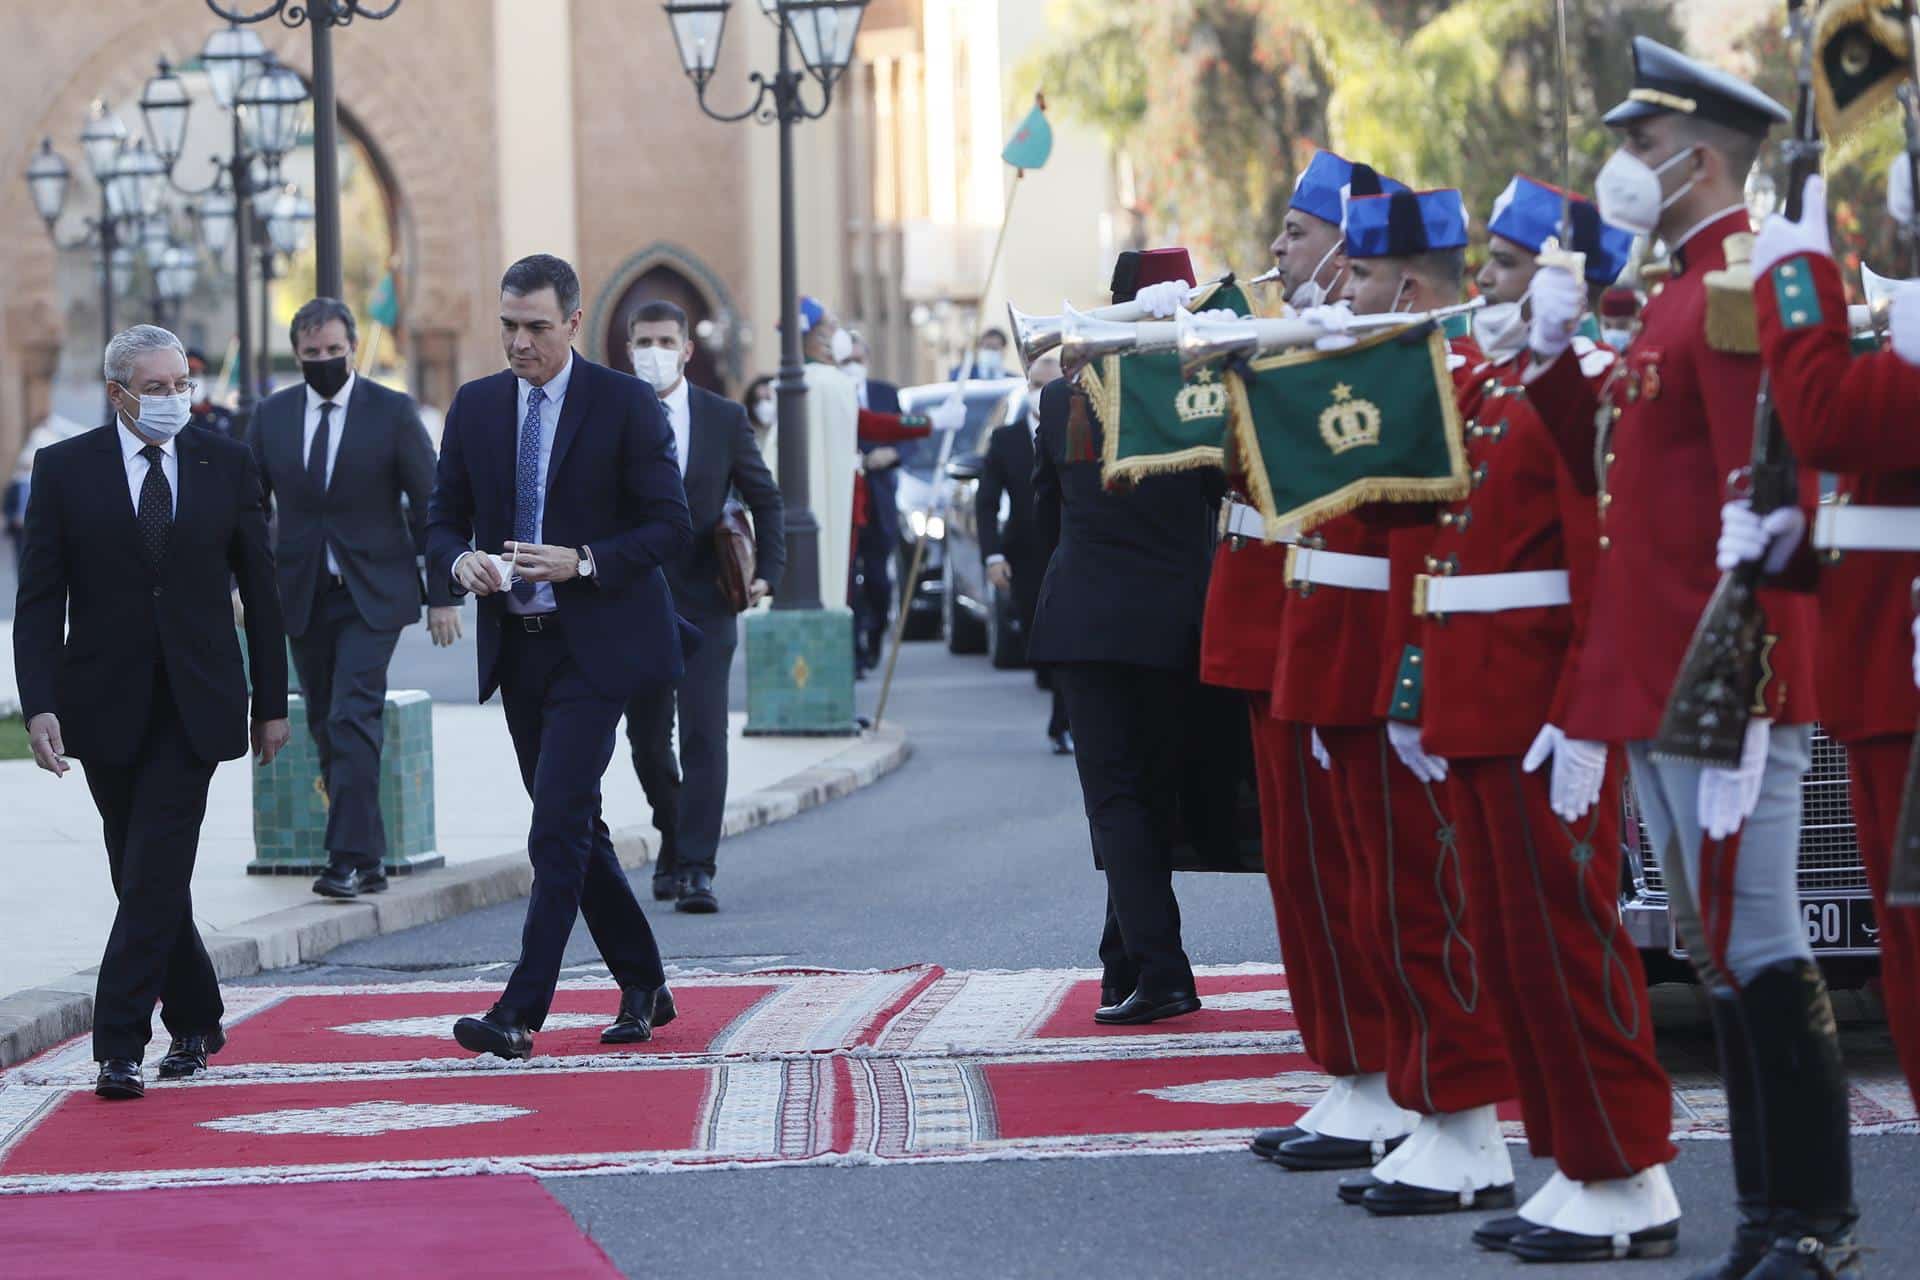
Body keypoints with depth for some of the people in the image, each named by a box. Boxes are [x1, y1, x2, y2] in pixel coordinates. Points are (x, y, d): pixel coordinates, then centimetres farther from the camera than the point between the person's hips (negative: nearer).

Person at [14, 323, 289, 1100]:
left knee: (154, 876, -11)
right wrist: (40, 705, -12)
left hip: (194, 706, -1)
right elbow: (39, 600, -2)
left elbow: (259, 589, 9)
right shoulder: (64, 469, 1)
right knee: (144, 880, 8)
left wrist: (271, 701, 8)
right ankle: (193, 1023, 26)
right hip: (107, 705, 1)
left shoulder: (226, 465, 4)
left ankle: (119, 1047, -12)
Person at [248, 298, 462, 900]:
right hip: (302, 596, 4)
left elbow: (429, 506, -1)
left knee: (355, 722, -15)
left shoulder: (392, 412, -3)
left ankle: (350, 860, -16)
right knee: (326, 728, 6)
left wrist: (442, 596, -4)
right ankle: (369, 857, 15)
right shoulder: (272, 415, 6)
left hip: (372, 596, -4)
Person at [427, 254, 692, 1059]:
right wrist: (461, 562, -11)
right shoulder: (475, 406, 8)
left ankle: (520, 1011, -17)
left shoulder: (625, 405, -6)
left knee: (559, 824, -14)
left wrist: (584, 562, -21)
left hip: (595, 645, -6)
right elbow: (443, 521, 12)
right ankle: (643, 989, 24)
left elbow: (671, 528, -7)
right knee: (573, 827, 11)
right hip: (516, 646, 6)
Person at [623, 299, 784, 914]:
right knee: (646, 737, 9)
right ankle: (674, 840, 34)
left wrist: (767, 571, 0)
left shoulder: (724, 418, 3)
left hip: (704, 602, -1)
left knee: (703, 733, -11)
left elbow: (764, 499, 11)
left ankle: (696, 869, -12)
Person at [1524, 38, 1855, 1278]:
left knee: (1758, 950, -7)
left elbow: (1768, 497, -20)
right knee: (1716, 947, 13)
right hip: (1650, 685, 10)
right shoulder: (1671, 293, 16)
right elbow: (1606, 466, 23)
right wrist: (1556, 350, 9)